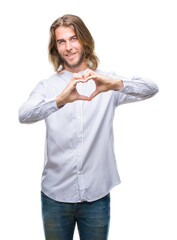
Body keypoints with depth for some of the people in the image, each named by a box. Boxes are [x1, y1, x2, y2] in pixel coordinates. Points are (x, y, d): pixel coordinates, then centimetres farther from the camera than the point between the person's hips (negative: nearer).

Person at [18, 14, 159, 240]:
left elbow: (151, 88, -13)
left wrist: (117, 84, -33)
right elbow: (23, 115, -16)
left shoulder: (107, 82, 2)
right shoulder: (47, 85, 2)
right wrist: (60, 100, -35)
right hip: (55, 195, 1)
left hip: (97, 195, 0)